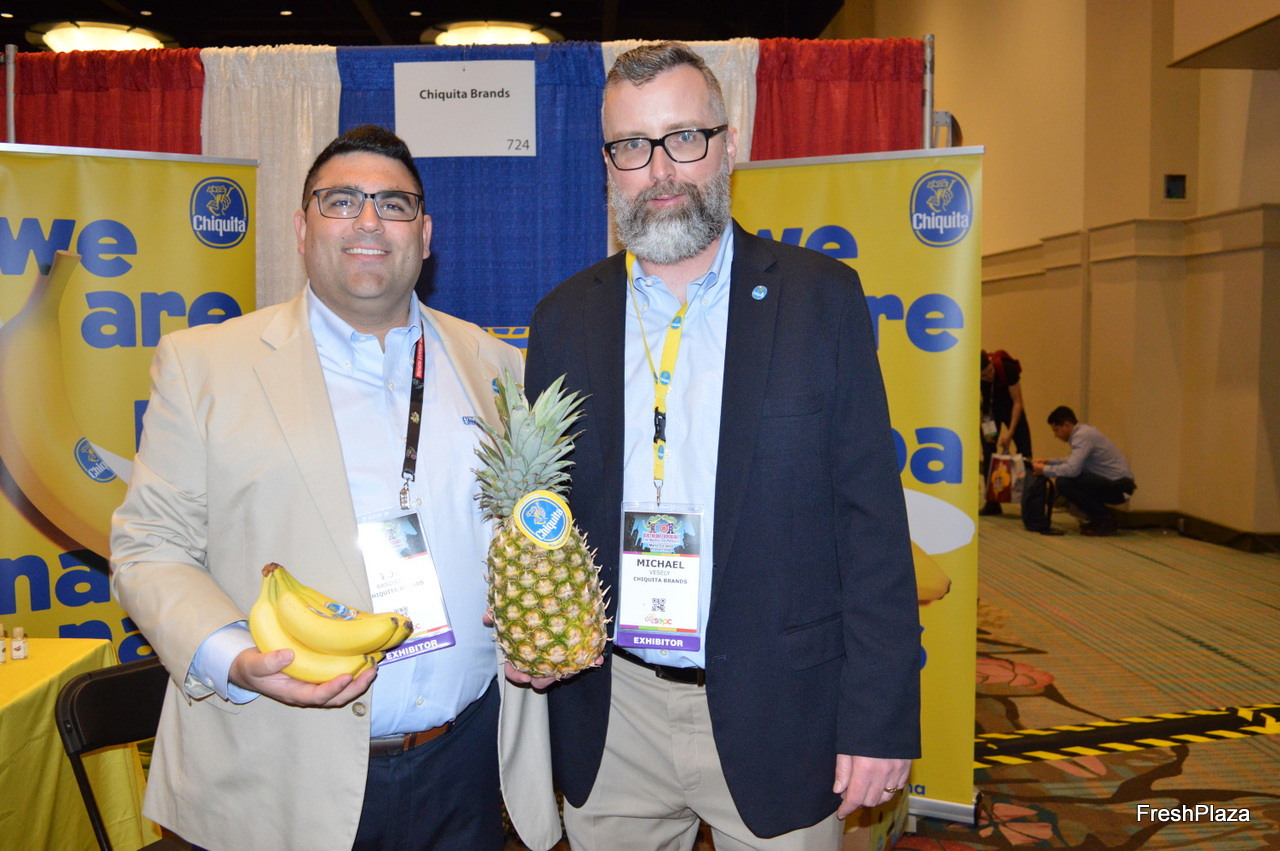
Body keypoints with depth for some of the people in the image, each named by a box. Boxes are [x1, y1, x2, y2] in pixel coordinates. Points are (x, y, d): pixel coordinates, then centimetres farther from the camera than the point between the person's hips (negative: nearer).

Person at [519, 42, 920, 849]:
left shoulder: (822, 298, -5)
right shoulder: (566, 317, 3)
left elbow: (871, 516, -7)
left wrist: (880, 714, -9)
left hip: (773, 712, -2)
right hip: (610, 717, 3)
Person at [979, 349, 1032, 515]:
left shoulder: (1007, 369, -31)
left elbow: (1017, 402, -24)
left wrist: (1010, 432, -29)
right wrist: (984, 430, -19)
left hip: (1010, 408, -2)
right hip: (989, 411, 2)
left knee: (1024, 454, -9)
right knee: (988, 454, -4)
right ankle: (992, 503, 2)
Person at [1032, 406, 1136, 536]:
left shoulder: (1083, 435, -17)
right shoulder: (1082, 431, 12)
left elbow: (1072, 469, -27)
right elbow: (1074, 461, 26)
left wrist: (1045, 470, -13)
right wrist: (1048, 462, 16)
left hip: (1119, 487, -10)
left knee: (1063, 482, -22)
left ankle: (1104, 520, -8)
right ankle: (1097, 518, 16)